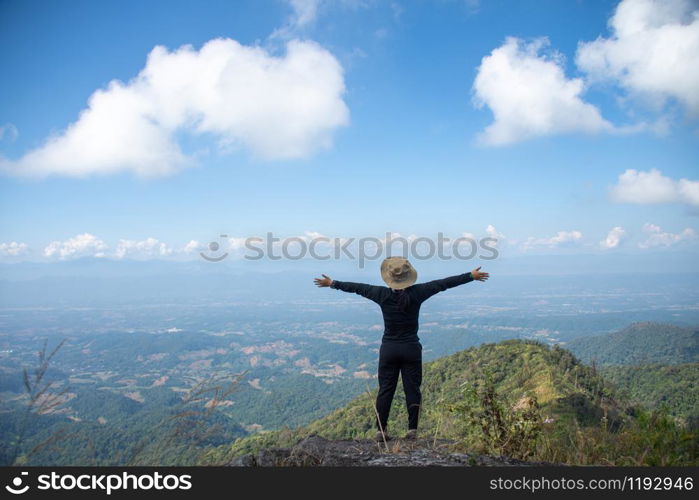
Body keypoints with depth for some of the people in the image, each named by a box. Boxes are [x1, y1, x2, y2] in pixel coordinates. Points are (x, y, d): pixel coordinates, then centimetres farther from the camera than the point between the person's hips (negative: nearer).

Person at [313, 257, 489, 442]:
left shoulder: (383, 295, -7)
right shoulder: (416, 293, -9)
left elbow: (357, 288, 4)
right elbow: (444, 283, -2)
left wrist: (332, 283, 17)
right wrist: (471, 276, 6)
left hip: (388, 349, 1)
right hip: (411, 349, -1)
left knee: (385, 390, 6)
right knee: (412, 389, 6)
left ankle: (381, 430, 8)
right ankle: (412, 430, 7)